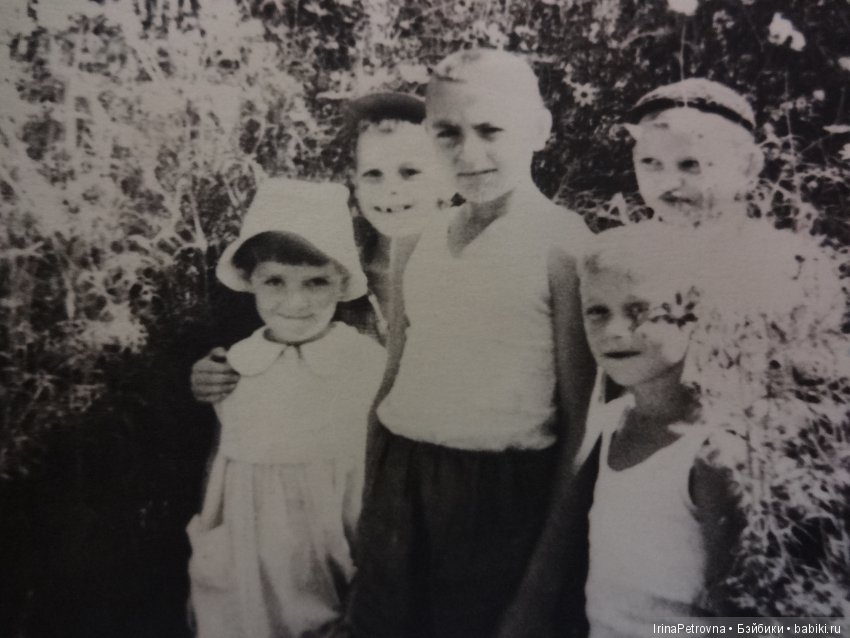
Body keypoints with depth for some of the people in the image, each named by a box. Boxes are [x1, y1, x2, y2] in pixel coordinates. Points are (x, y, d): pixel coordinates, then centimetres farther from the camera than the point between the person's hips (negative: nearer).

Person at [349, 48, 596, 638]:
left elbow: (581, 400, -7)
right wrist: (379, 474, 14)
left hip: (499, 488, -5)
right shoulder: (426, 237, 6)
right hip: (399, 478, 5)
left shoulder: (562, 240, -10)